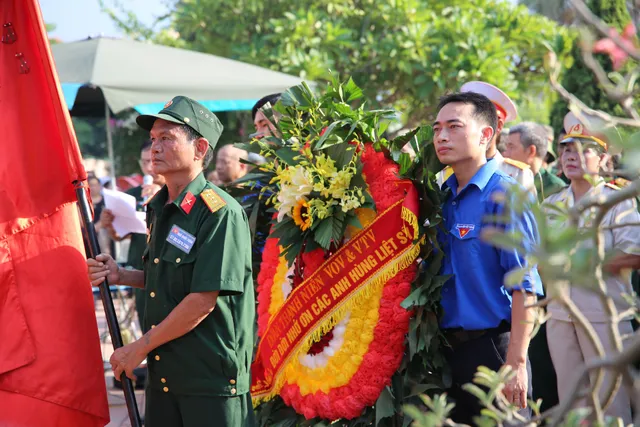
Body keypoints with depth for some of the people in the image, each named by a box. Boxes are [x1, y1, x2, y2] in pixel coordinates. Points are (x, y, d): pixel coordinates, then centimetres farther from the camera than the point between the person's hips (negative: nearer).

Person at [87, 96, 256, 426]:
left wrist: (140, 348, -13)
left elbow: (203, 300, -20)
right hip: (162, 374, 8)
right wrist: (120, 275, 5)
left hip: (211, 375, -8)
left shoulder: (221, 213, -16)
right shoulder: (158, 209, 11)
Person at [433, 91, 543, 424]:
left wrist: (516, 362, -21)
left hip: (492, 346, -7)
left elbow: (524, 285, -16)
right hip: (449, 346, 7)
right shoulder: (442, 197, 9)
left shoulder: (504, 195, -12)